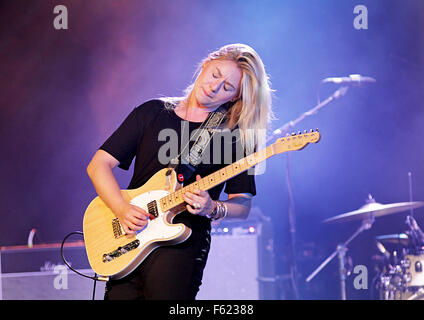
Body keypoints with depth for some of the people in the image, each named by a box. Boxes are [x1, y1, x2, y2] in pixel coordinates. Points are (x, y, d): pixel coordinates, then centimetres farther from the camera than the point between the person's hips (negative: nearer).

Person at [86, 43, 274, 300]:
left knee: (165, 289, -24)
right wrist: (123, 210, -5)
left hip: (184, 241, -2)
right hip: (131, 238, 3)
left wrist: (212, 209, -13)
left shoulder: (237, 136, 7)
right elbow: (99, 165, 9)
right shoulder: (152, 113, 13)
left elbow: (242, 205, 8)